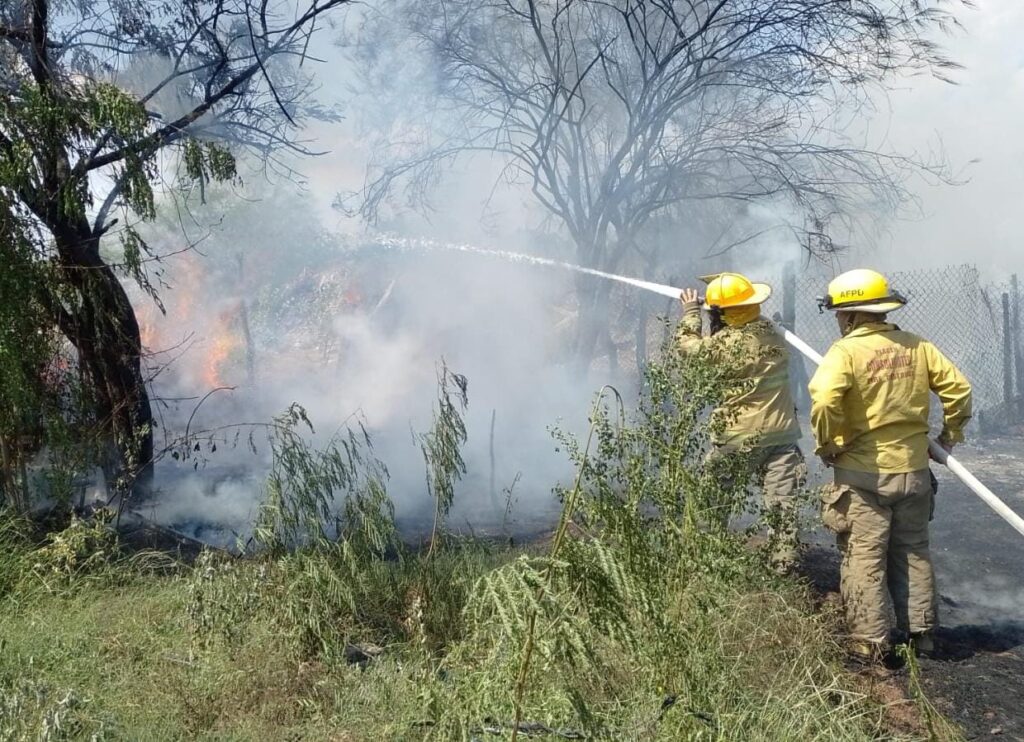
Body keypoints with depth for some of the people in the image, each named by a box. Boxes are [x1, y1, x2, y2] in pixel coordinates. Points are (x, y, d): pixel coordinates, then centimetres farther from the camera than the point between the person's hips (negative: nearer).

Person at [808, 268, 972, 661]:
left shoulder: (845, 351, -15)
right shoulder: (917, 346, 2)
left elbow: (824, 401, -29)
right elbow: (958, 387, 5)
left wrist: (827, 446, -14)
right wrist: (950, 433, 18)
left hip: (862, 474, -5)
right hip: (914, 470, 6)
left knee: (863, 559, 4)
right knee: (913, 553, 19)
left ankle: (870, 643, 9)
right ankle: (922, 632, 29)